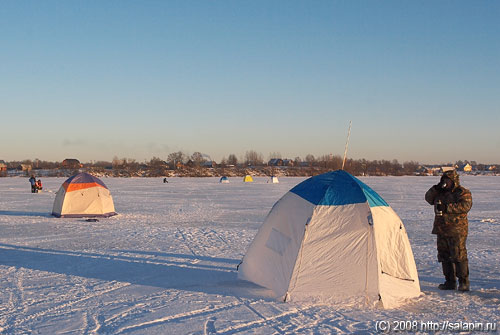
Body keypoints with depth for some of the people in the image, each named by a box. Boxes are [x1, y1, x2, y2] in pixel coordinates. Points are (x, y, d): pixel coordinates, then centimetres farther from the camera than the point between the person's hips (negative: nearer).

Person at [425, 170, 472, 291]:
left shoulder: (463, 192, -5)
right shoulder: (441, 192, 16)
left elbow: (465, 206, -19)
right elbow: (428, 198, 16)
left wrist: (447, 207, -23)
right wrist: (436, 189, -1)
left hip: (456, 231, -7)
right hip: (442, 230, 8)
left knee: (459, 256, -8)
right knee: (444, 256, 9)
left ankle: (464, 282, -1)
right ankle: (450, 282, 17)